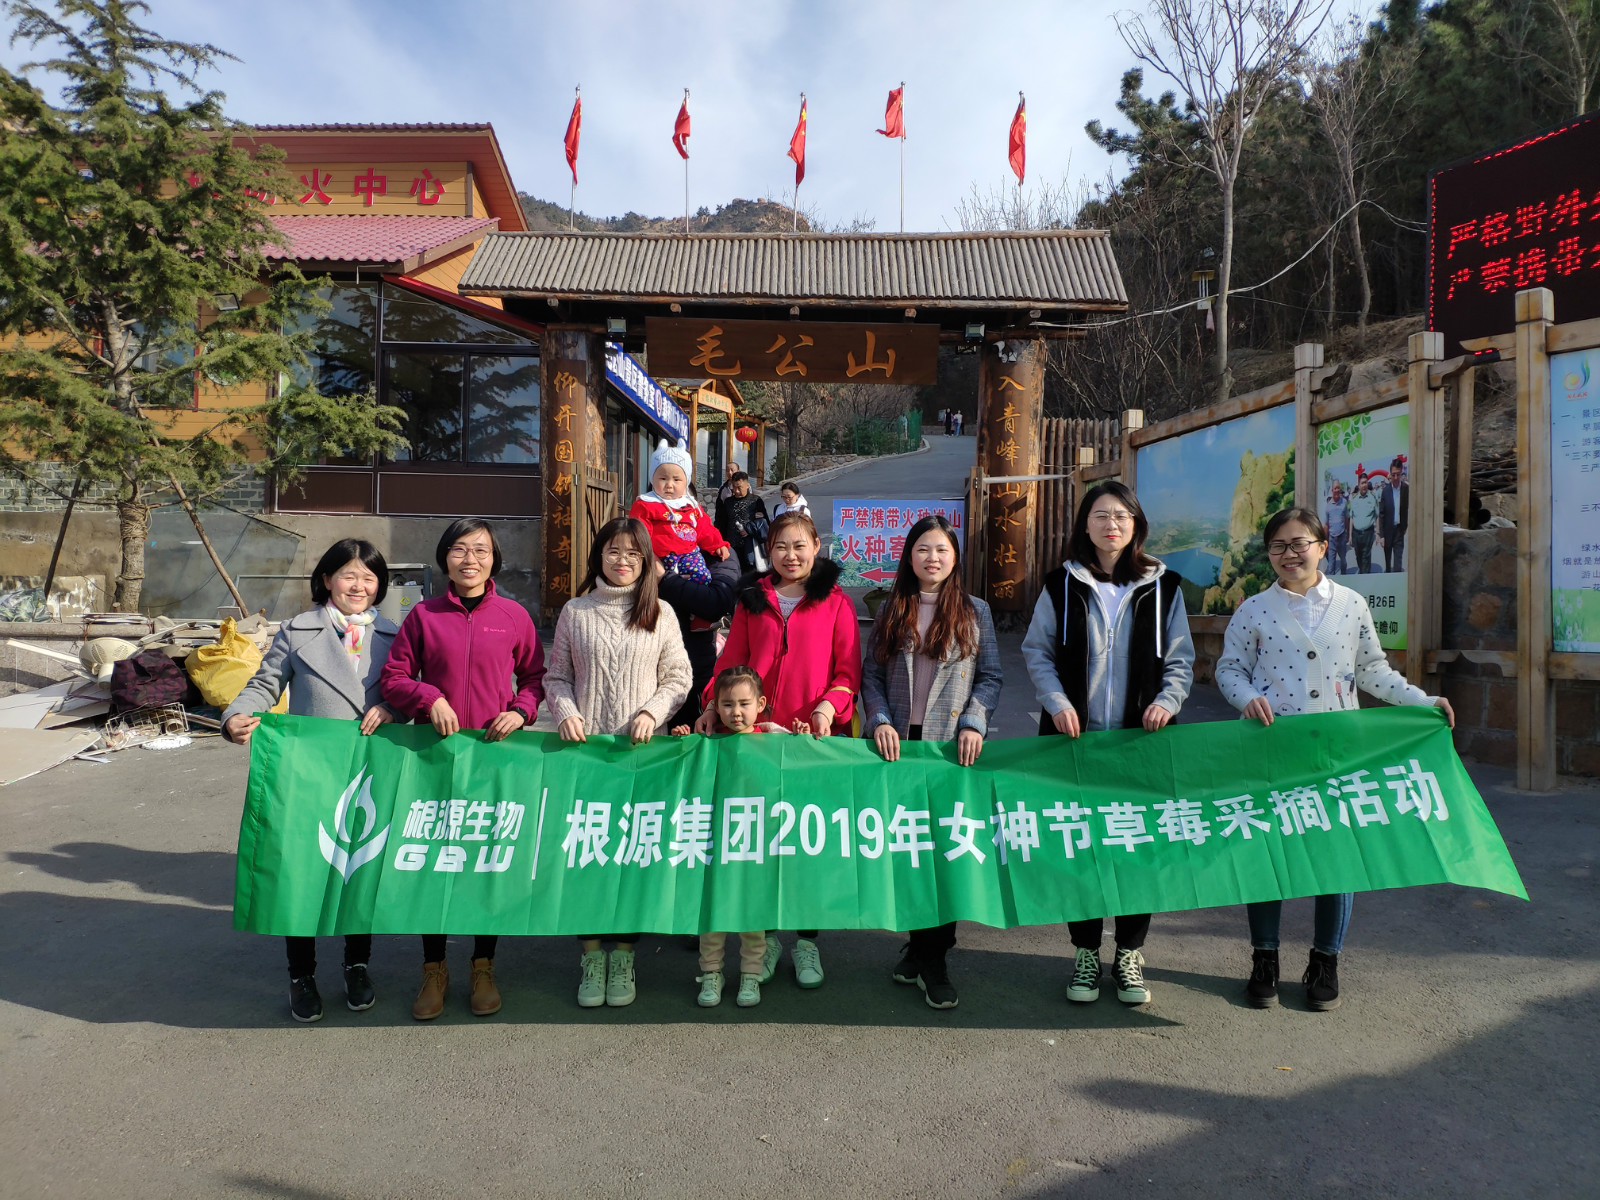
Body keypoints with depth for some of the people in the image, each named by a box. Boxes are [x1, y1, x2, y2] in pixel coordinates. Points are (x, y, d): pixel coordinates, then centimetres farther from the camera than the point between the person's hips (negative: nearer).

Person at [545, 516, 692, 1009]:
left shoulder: (660, 614, 5)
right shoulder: (575, 612, 7)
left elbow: (678, 678, 7)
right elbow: (557, 676, 11)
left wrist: (652, 711, -9)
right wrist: (565, 712, -6)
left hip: (641, 748, -1)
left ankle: (624, 953, 16)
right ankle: (591, 953, 16)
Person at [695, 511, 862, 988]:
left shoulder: (835, 603, 3)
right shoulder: (752, 600, 10)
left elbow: (849, 671, 1)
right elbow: (731, 661, 11)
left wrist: (829, 706, -16)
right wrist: (714, 707, -3)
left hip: (815, 736, -2)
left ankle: (806, 941, 21)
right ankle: (764, 936, 23)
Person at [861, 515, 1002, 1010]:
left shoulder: (974, 611, 7)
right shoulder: (891, 611, 10)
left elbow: (991, 675, 5)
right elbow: (870, 673, 8)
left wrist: (974, 723, -9)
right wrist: (879, 720, -7)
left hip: (952, 747, -1)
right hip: (898, 744, 2)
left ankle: (931, 958, 10)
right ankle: (920, 942, 23)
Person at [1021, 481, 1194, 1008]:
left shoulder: (1163, 587, 6)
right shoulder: (1062, 585, 4)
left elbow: (1180, 660, 8)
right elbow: (1036, 651, 5)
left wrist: (1167, 700, -10)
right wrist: (1056, 702, -9)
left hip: (1140, 738, 1)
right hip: (1076, 736, 0)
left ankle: (1130, 954, 23)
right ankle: (1085, 953, 21)